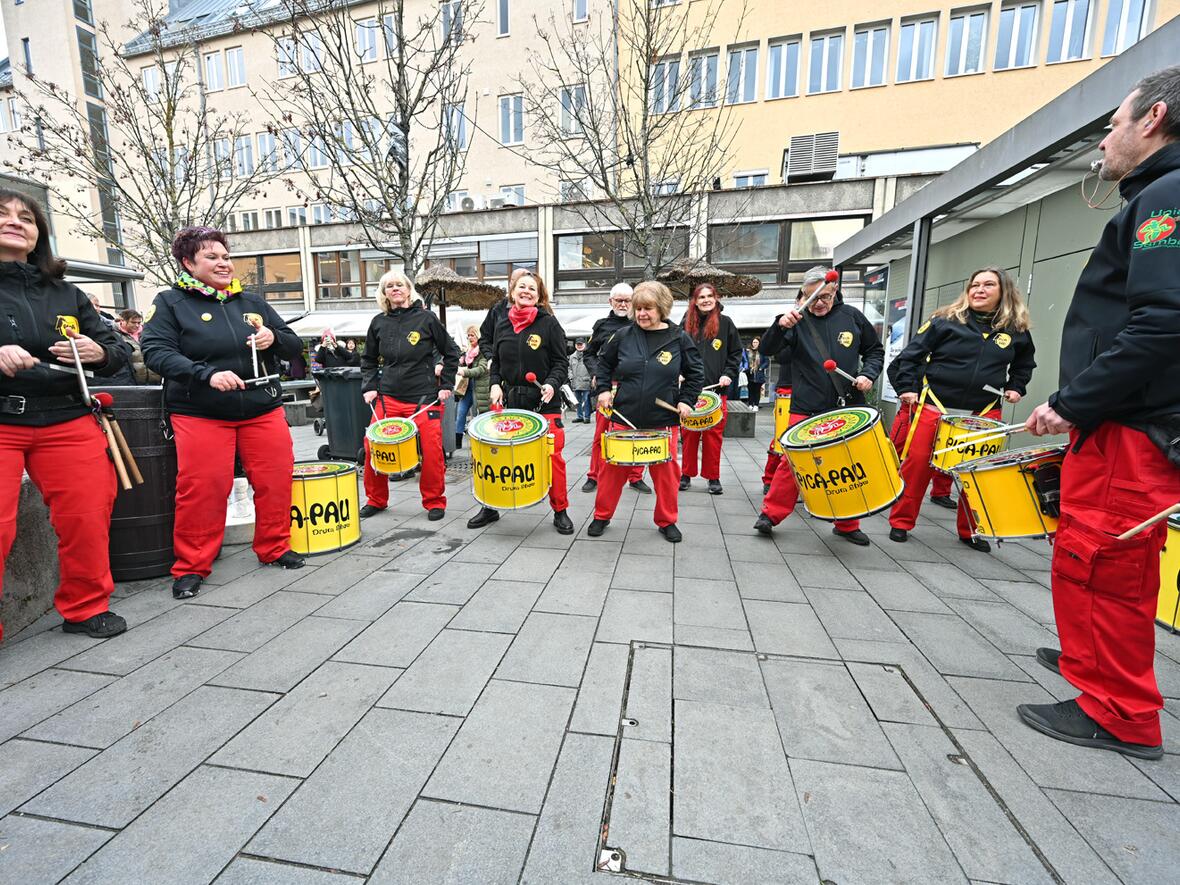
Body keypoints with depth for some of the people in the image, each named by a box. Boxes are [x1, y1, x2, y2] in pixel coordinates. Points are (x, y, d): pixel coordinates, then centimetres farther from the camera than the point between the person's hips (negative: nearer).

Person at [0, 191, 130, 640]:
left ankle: (86, 607, 18)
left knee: (86, 519, 1)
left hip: (67, 421, 2)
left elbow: (117, 350, 14)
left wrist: (99, 353, -10)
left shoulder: (66, 293, 14)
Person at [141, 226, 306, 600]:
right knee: (202, 490, -2)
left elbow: (294, 345, 14)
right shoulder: (170, 302, 2)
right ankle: (191, 566, 16)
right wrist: (207, 374, -24)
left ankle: (275, 547, 23)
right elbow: (155, 351, -10)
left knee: (276, 481, 5)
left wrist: (274, 338, -9)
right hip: (200, 414, -3)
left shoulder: (252, 302, 13)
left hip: (263, 410, 4)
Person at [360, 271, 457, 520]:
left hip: (425, 397, -3)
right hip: (388, 397, 3)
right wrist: (369, 387, 5)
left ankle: (435, 502, 15)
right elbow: (369, 360, 19)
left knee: (431, 452, -5)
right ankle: (375, 500, 20)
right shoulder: (379, 323, 8)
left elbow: (451, 353, 5)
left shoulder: (426, 318, -1)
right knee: (373, 447, -1)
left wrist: (446, 385, -1)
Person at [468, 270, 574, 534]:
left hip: (544, 403, -3)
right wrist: (495, 384, 0)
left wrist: (552, 384, -19)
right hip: (510, 401, 4)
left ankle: (560, 511, 15)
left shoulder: (549, 323, -2)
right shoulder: (502, 324, 10)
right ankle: (490, 507, 23)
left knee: (552, 456, -2)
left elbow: (561, 362, -2)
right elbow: (496, 361, 17)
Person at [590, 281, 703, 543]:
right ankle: (602, 516, 24)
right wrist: (603, 389, 4)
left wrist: (687, 400, -3)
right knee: (613, 469, 6)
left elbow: (696, 372, 8)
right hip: (624, 417, 1)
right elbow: (604, 362, 15)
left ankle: (666, 521, 26)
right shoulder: (623, 336, 0)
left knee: (666, 472, 7)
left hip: (663, 420, 0)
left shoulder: (679, 338, -2)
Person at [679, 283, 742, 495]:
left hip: (716, 389, -1)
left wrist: (729, 374, -4)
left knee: (713, 434, 1)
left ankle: (713, 477, 13)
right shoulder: (687, 323, 10)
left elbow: (736, 353, 8)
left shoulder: (725, 323, 6)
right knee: (689, 434, 4)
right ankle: (686, 474, 16)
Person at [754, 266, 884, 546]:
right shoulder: (797, 320, -2)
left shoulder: (851, 317, 5)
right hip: (806, 409, -3)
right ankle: (771, 513, 11)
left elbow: (875, 350, 15)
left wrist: (868, 374, -3)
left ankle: (847, 524, 25)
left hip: (849, 408, 3)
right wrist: (781, 326, -33)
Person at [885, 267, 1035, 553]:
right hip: (933, 407, -3)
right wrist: (906, 388, -9)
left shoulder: (1016, 330, 8)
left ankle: (970, 530, 23)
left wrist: (1015, 387, 13)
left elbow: (1024, 362, 27)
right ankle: (901, 522, 11)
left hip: (983, 414, 3)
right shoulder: (946, 320, -3)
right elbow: (912, 354, -3)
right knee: (917, 463, -3)